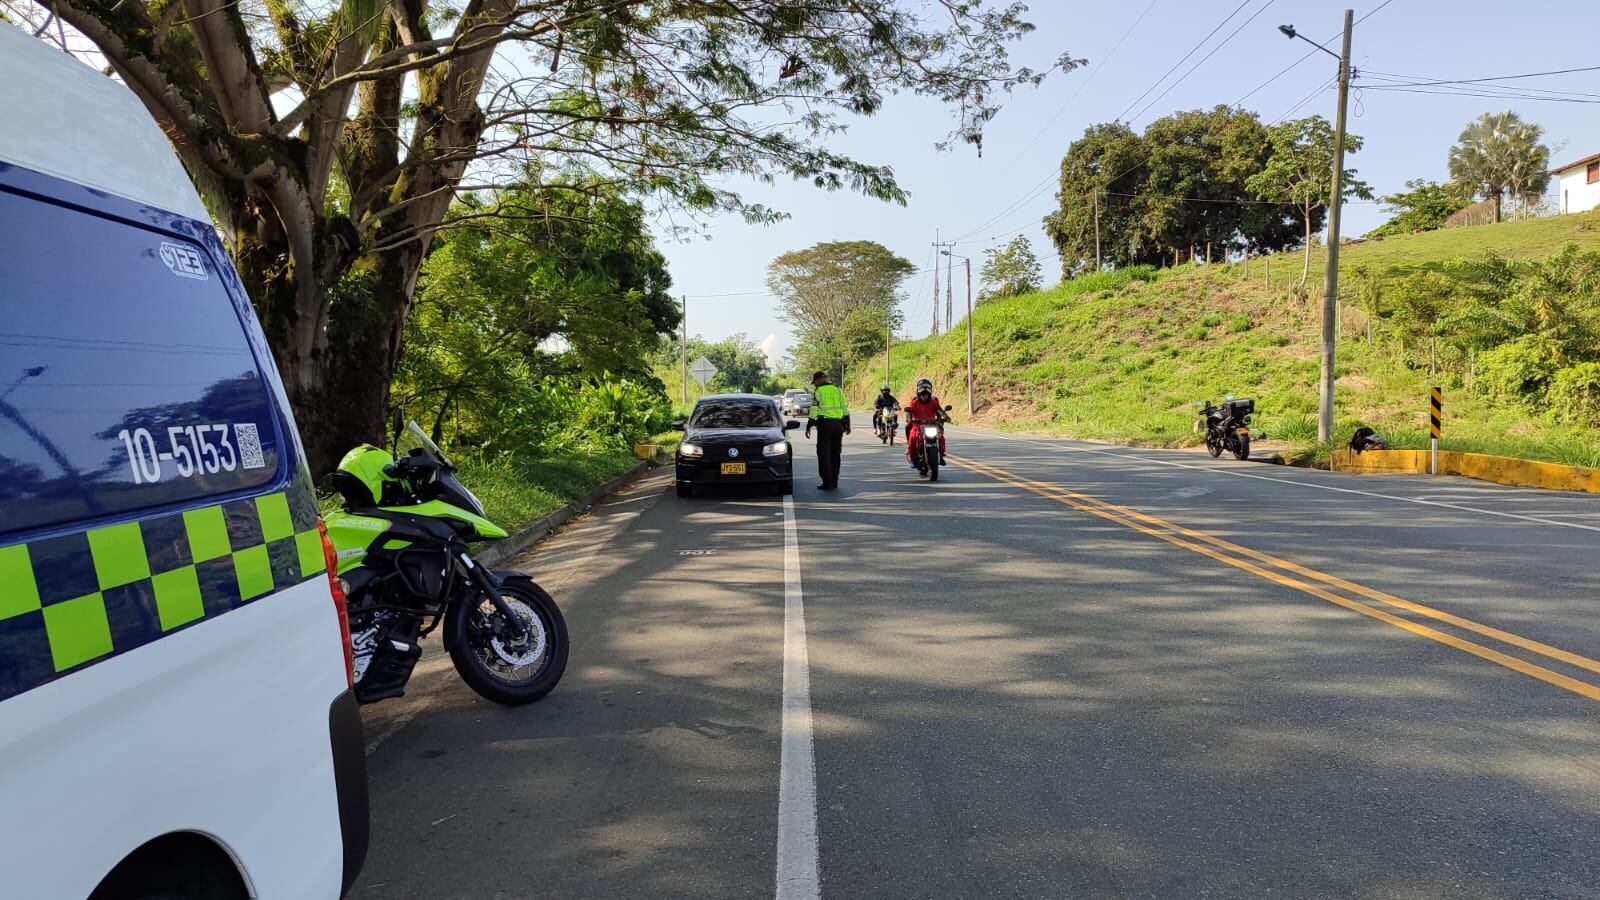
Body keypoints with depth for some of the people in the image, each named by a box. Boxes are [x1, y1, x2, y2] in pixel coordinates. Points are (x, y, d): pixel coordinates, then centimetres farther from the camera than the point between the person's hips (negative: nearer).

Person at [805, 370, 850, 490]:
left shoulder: (818, 392, -5)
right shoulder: (837, 390, 11)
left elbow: (814, 411, -10)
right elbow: (845, 409, 12)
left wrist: (808, 427, -5)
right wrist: (847, 425, 18)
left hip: (825, 424, -5)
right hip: (838, 425, 5)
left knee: (824, 454, 0)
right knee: (835, 454, 13)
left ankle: (827, 482, -4)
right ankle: (834, 482, 15)